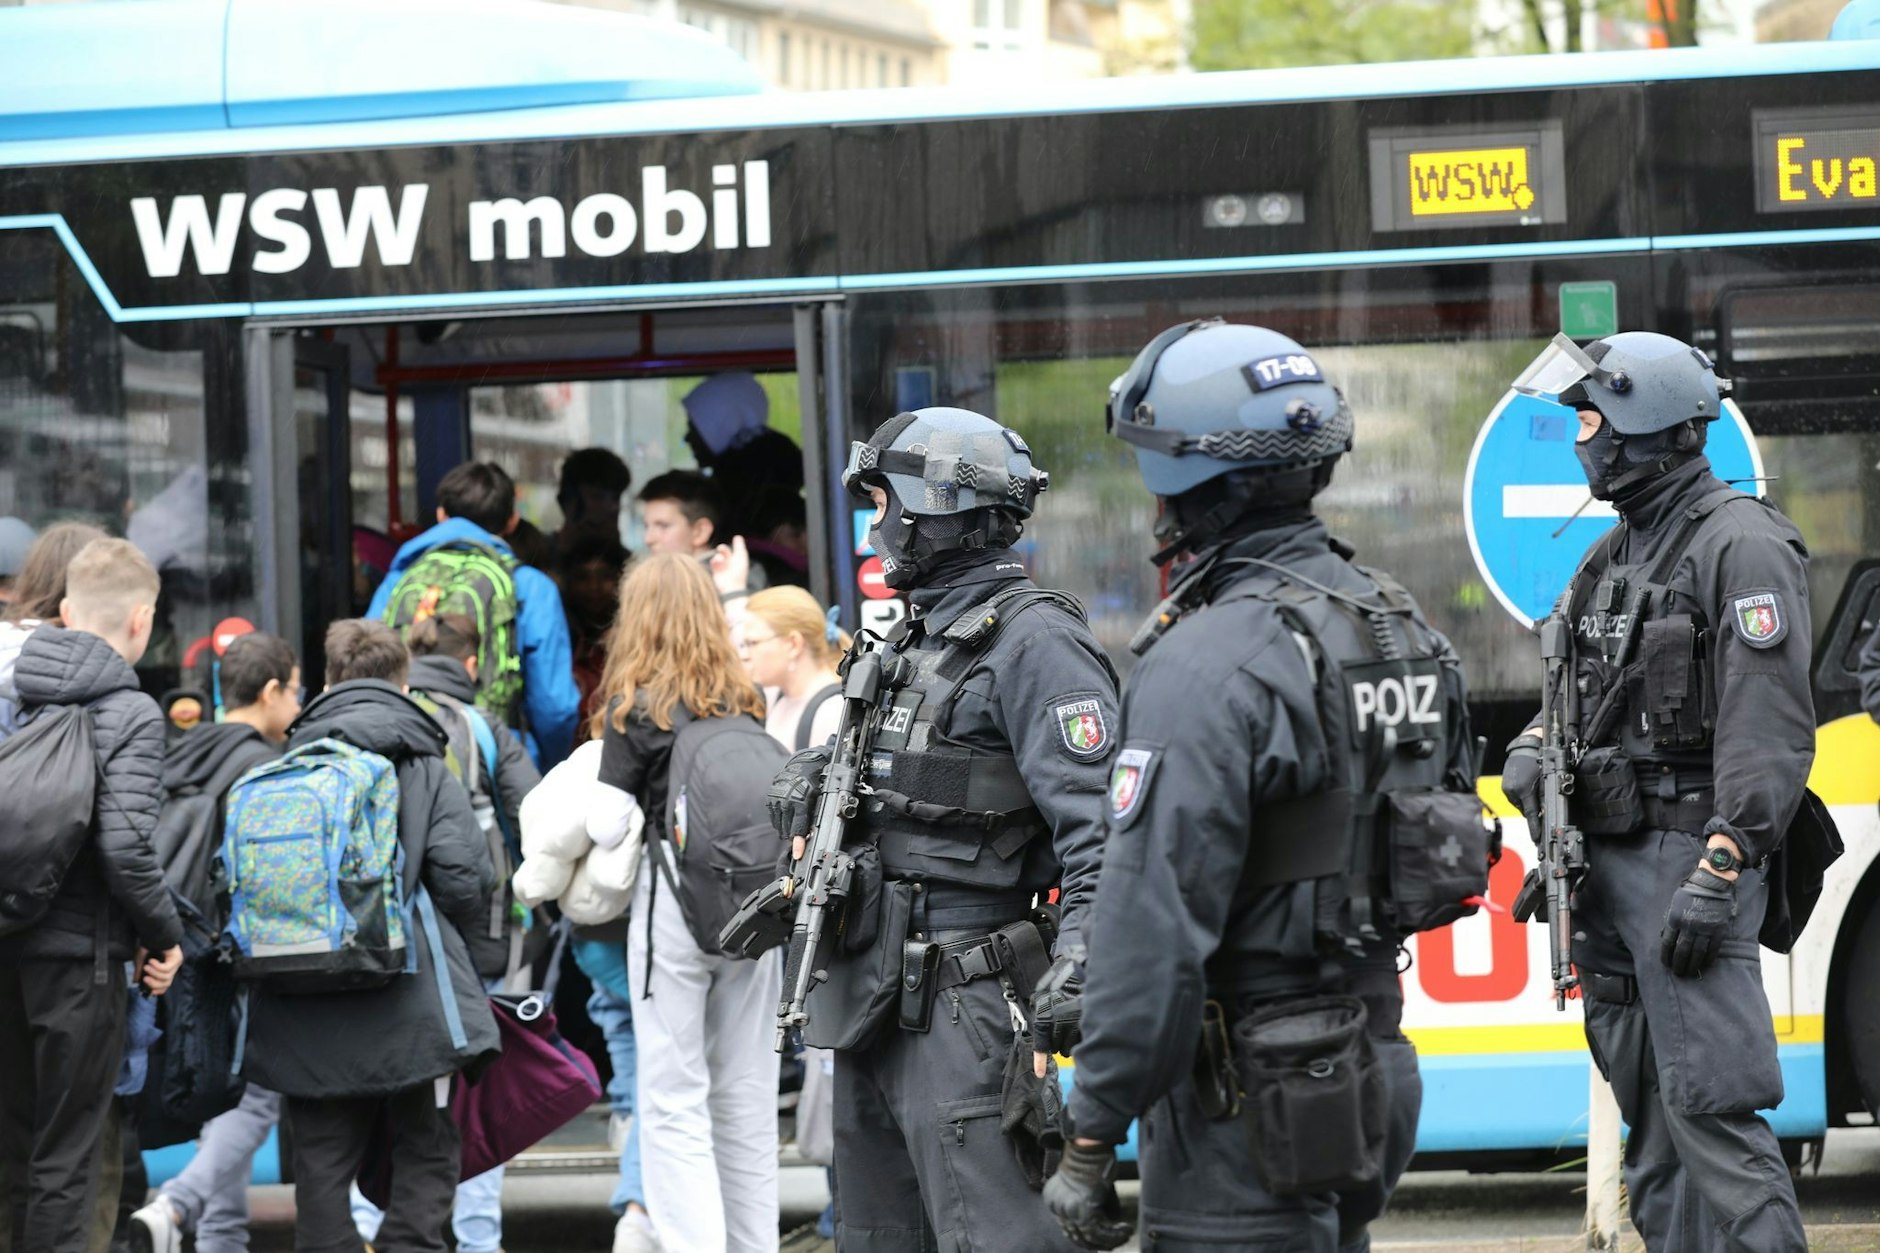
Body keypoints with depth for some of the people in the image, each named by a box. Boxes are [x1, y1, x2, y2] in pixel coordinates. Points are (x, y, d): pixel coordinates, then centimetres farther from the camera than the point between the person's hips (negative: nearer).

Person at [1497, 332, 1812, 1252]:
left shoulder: (1741, 546, -11)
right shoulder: (1612, 557, 17)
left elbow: (1770, 731, -18)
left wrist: (1718, 873, -24)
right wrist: (1533, 749, 6)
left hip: (1689, 854, -9)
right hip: (1608, 861, 9)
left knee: (1711, 1107, -14)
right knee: (1649, 1116, 11)